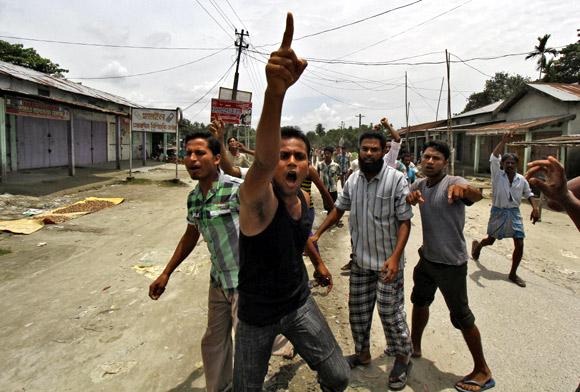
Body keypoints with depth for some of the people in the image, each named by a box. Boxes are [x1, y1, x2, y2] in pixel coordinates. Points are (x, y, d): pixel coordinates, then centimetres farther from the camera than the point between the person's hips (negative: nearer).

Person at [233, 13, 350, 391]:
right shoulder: (257, 198, -28)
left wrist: (317, 261, 28)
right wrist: (275, 92, -68)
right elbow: (263, 159, -52)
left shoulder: (303, 199, -6)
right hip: (257, 313, -4)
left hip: (300, 302, 4)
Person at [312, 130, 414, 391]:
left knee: (391, 312, 5)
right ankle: (362, 353, 38)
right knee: (357, 310, 16)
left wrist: (395, 257, -24)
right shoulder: (353, 180, 2)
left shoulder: (396, 180, -14)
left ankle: (402, 358, 30)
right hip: (360, 260, 5)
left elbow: (405, 222, -14)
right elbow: (338, 209, 14)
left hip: (387, 262, -5)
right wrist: (316, 234, 9)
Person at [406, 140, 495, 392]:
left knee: (461, 317, 2)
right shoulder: (419, 184, 2)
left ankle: (482, 371, 22)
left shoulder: (453, 183, -19)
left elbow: (477, 195, -38)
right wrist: (409, 197, -25)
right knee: (419, 301, 21)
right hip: (427, 258, 7)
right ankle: (414, 347, 43)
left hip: (451, 263, -7)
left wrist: (464, 188, -61)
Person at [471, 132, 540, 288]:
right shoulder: (497, 174, -8)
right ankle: (477, 245, 50)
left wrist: (535, 207, 1)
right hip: (498, 212, -3)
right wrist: (503, 141, -27)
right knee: (491, 240, 12)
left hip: (514, 213, 3)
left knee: (519, 244, -3)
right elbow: (493, 158, -22)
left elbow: (528, 194, 16)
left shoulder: (521, 180, 2)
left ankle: (513, 274, 13)